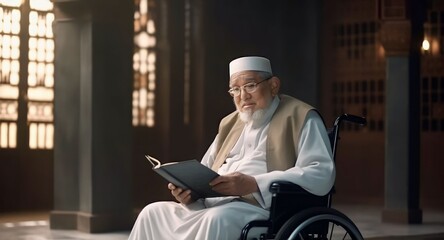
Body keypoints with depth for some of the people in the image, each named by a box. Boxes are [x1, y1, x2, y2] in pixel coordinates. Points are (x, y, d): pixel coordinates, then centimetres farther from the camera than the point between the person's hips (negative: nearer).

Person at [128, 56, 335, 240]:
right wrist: (189, 189, 0)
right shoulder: (231, 124, 26)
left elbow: (322, 174, -11)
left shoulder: (299, 118, 4)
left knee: (217, 219, -36)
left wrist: (254, 184, -20)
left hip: (263, 207, -7)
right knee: (154, 213, -11)